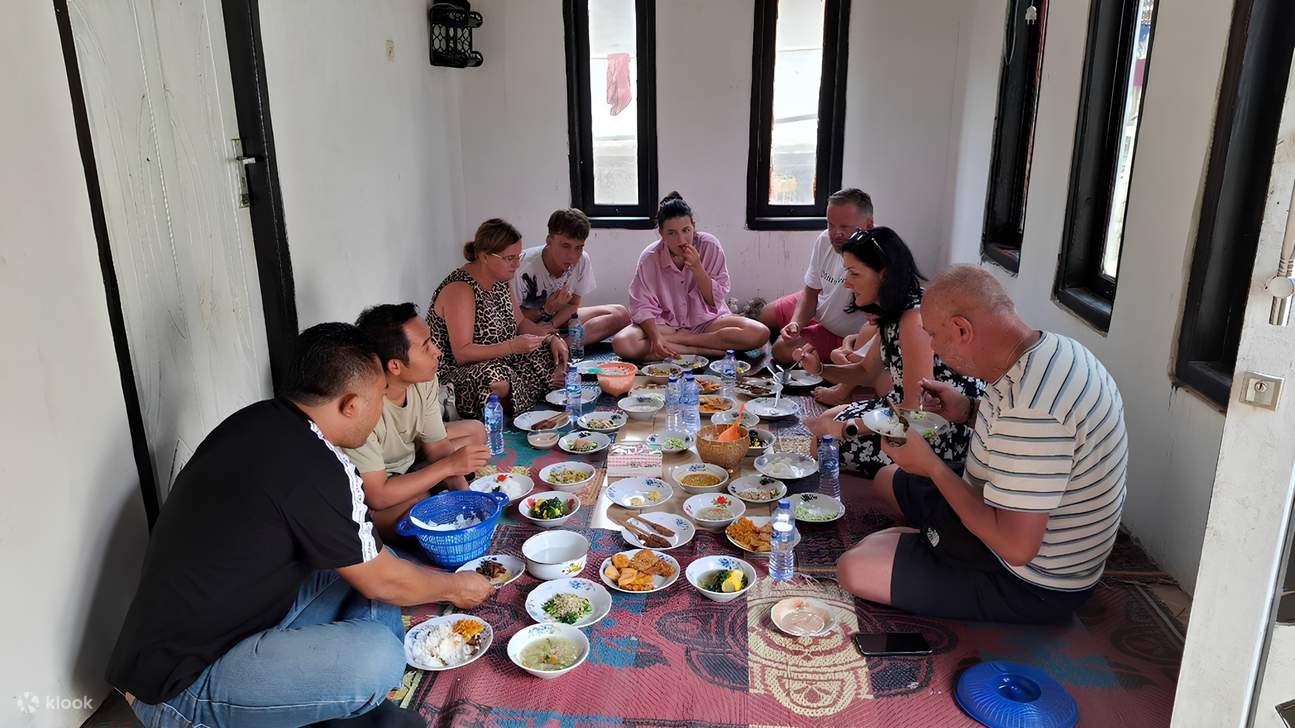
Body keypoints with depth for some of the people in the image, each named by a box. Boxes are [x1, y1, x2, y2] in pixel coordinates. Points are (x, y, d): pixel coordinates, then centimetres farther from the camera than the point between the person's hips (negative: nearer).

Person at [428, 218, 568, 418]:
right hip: (456, 374, -9)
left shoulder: (501, 280, 5)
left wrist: (552, 337, -2)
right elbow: (462, 353, -26)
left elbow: (520, 322, 16)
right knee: (502, 382, -38)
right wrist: (512, 346, -33)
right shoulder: (460, 290, -22)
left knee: (552, 355, -1)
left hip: (500, 363, 9)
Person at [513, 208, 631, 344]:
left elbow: (573, 305, -2)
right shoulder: (525, 266, -26)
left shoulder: (582, 260, -14)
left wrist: (551, 325, -21)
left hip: (560, 318, 7)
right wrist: (546, 310, -32)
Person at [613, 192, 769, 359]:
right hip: (666, 324, -1)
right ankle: (703, 350, -25)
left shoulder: (709, 246, -11)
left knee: (760, 333, -26)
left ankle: (676, 339, -20)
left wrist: (697, 267, -22)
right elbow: (643, 306, -11)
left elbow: (715, 300, -8)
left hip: (707, 321, 1)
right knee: (622, 343, -30)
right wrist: (656, 338, -30)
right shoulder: (650, 257, -12)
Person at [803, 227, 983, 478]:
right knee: (825, 421, 14)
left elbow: (915, 409, -27)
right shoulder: (892, 314, 4)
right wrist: (819, 369, -1)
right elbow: (867, 372, 16)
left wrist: (845, 428, -22)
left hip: (947, 434, -10)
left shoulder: (915, 319, -26)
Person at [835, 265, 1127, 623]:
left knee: (855, 568, -18)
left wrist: (931, 466, -22)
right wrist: (970, 411, 1)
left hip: (1030, 586, -9)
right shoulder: (1052, 348, -5)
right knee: (888, 480, 20)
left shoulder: (1031, 409, -36)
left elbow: (1016, 547, -32)